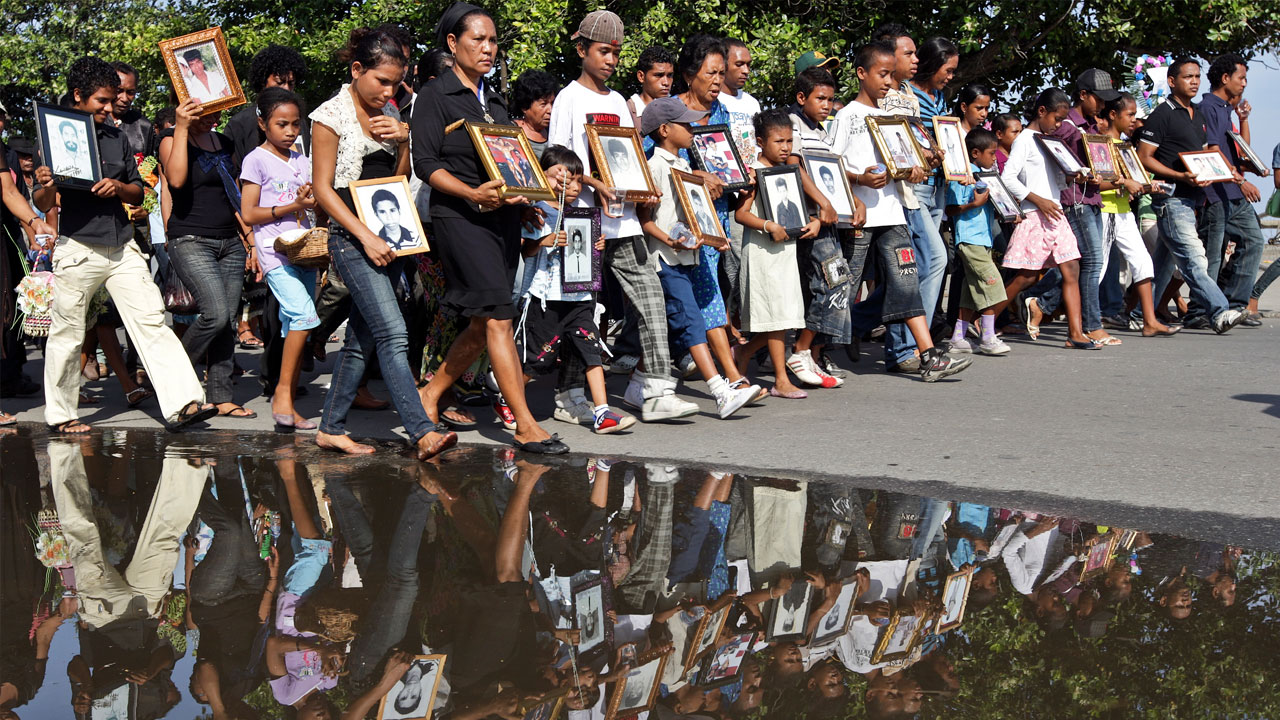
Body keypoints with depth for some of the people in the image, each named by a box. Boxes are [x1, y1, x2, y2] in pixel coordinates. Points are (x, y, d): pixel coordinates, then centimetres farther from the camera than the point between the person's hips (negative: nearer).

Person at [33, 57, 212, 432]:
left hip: (123, 246, 4)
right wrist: (46, 187, -24)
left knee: (152, 320, -4)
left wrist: (119, 186, -5)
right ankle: (60, 414, 18)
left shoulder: (116, 137, 14)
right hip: (78, 248, -4)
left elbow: (138, 192, 17)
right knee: (67, 333, 4)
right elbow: (44, 204, -1)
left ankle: (182, 403, -8)